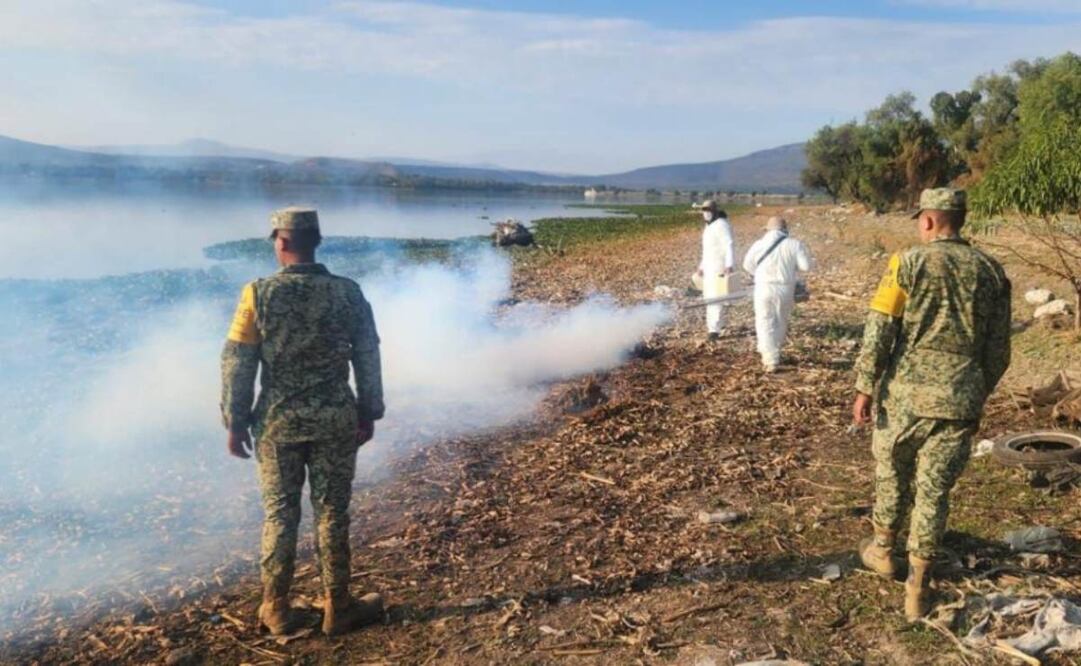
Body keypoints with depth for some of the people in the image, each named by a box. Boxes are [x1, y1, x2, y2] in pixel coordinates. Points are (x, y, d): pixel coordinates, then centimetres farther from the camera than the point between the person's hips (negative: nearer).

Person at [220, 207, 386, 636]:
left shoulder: (258, 294, -8)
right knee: (332, 513, 9)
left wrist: (235, 422, 4)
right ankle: (338, 608, 19)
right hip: (336, 420, 1)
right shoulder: (348, 292, -4)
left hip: (278, 422, 0)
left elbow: (237, 364, -5)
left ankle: (276, 611, 23)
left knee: (279, 515, 12)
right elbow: (368, 360, 2)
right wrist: (369, 413, 12)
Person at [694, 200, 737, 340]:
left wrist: (729, 265, -34)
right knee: (709, 296, 14)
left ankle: (715, 329, -12)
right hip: (710, 266, 10)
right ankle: (716, 325, 25)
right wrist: (702, 265, 25)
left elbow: (729, 245, -23)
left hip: (720, 267, -10)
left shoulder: (721, 225, -15)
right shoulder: (709, 225, 17)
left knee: (715, 297, -13)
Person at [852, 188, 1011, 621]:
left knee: (892, 472, 20)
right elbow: (999, 350, 9)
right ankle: (917, 589, 16)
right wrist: (978, 397, 21)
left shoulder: (910, 262, -5)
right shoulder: (991, 272, 6)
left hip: (906, 393, -2)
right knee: (934, 491, 10)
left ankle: (883, 550, 39)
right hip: (961, 401, 2)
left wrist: (864, 388, -4)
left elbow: (879, 331, -10)